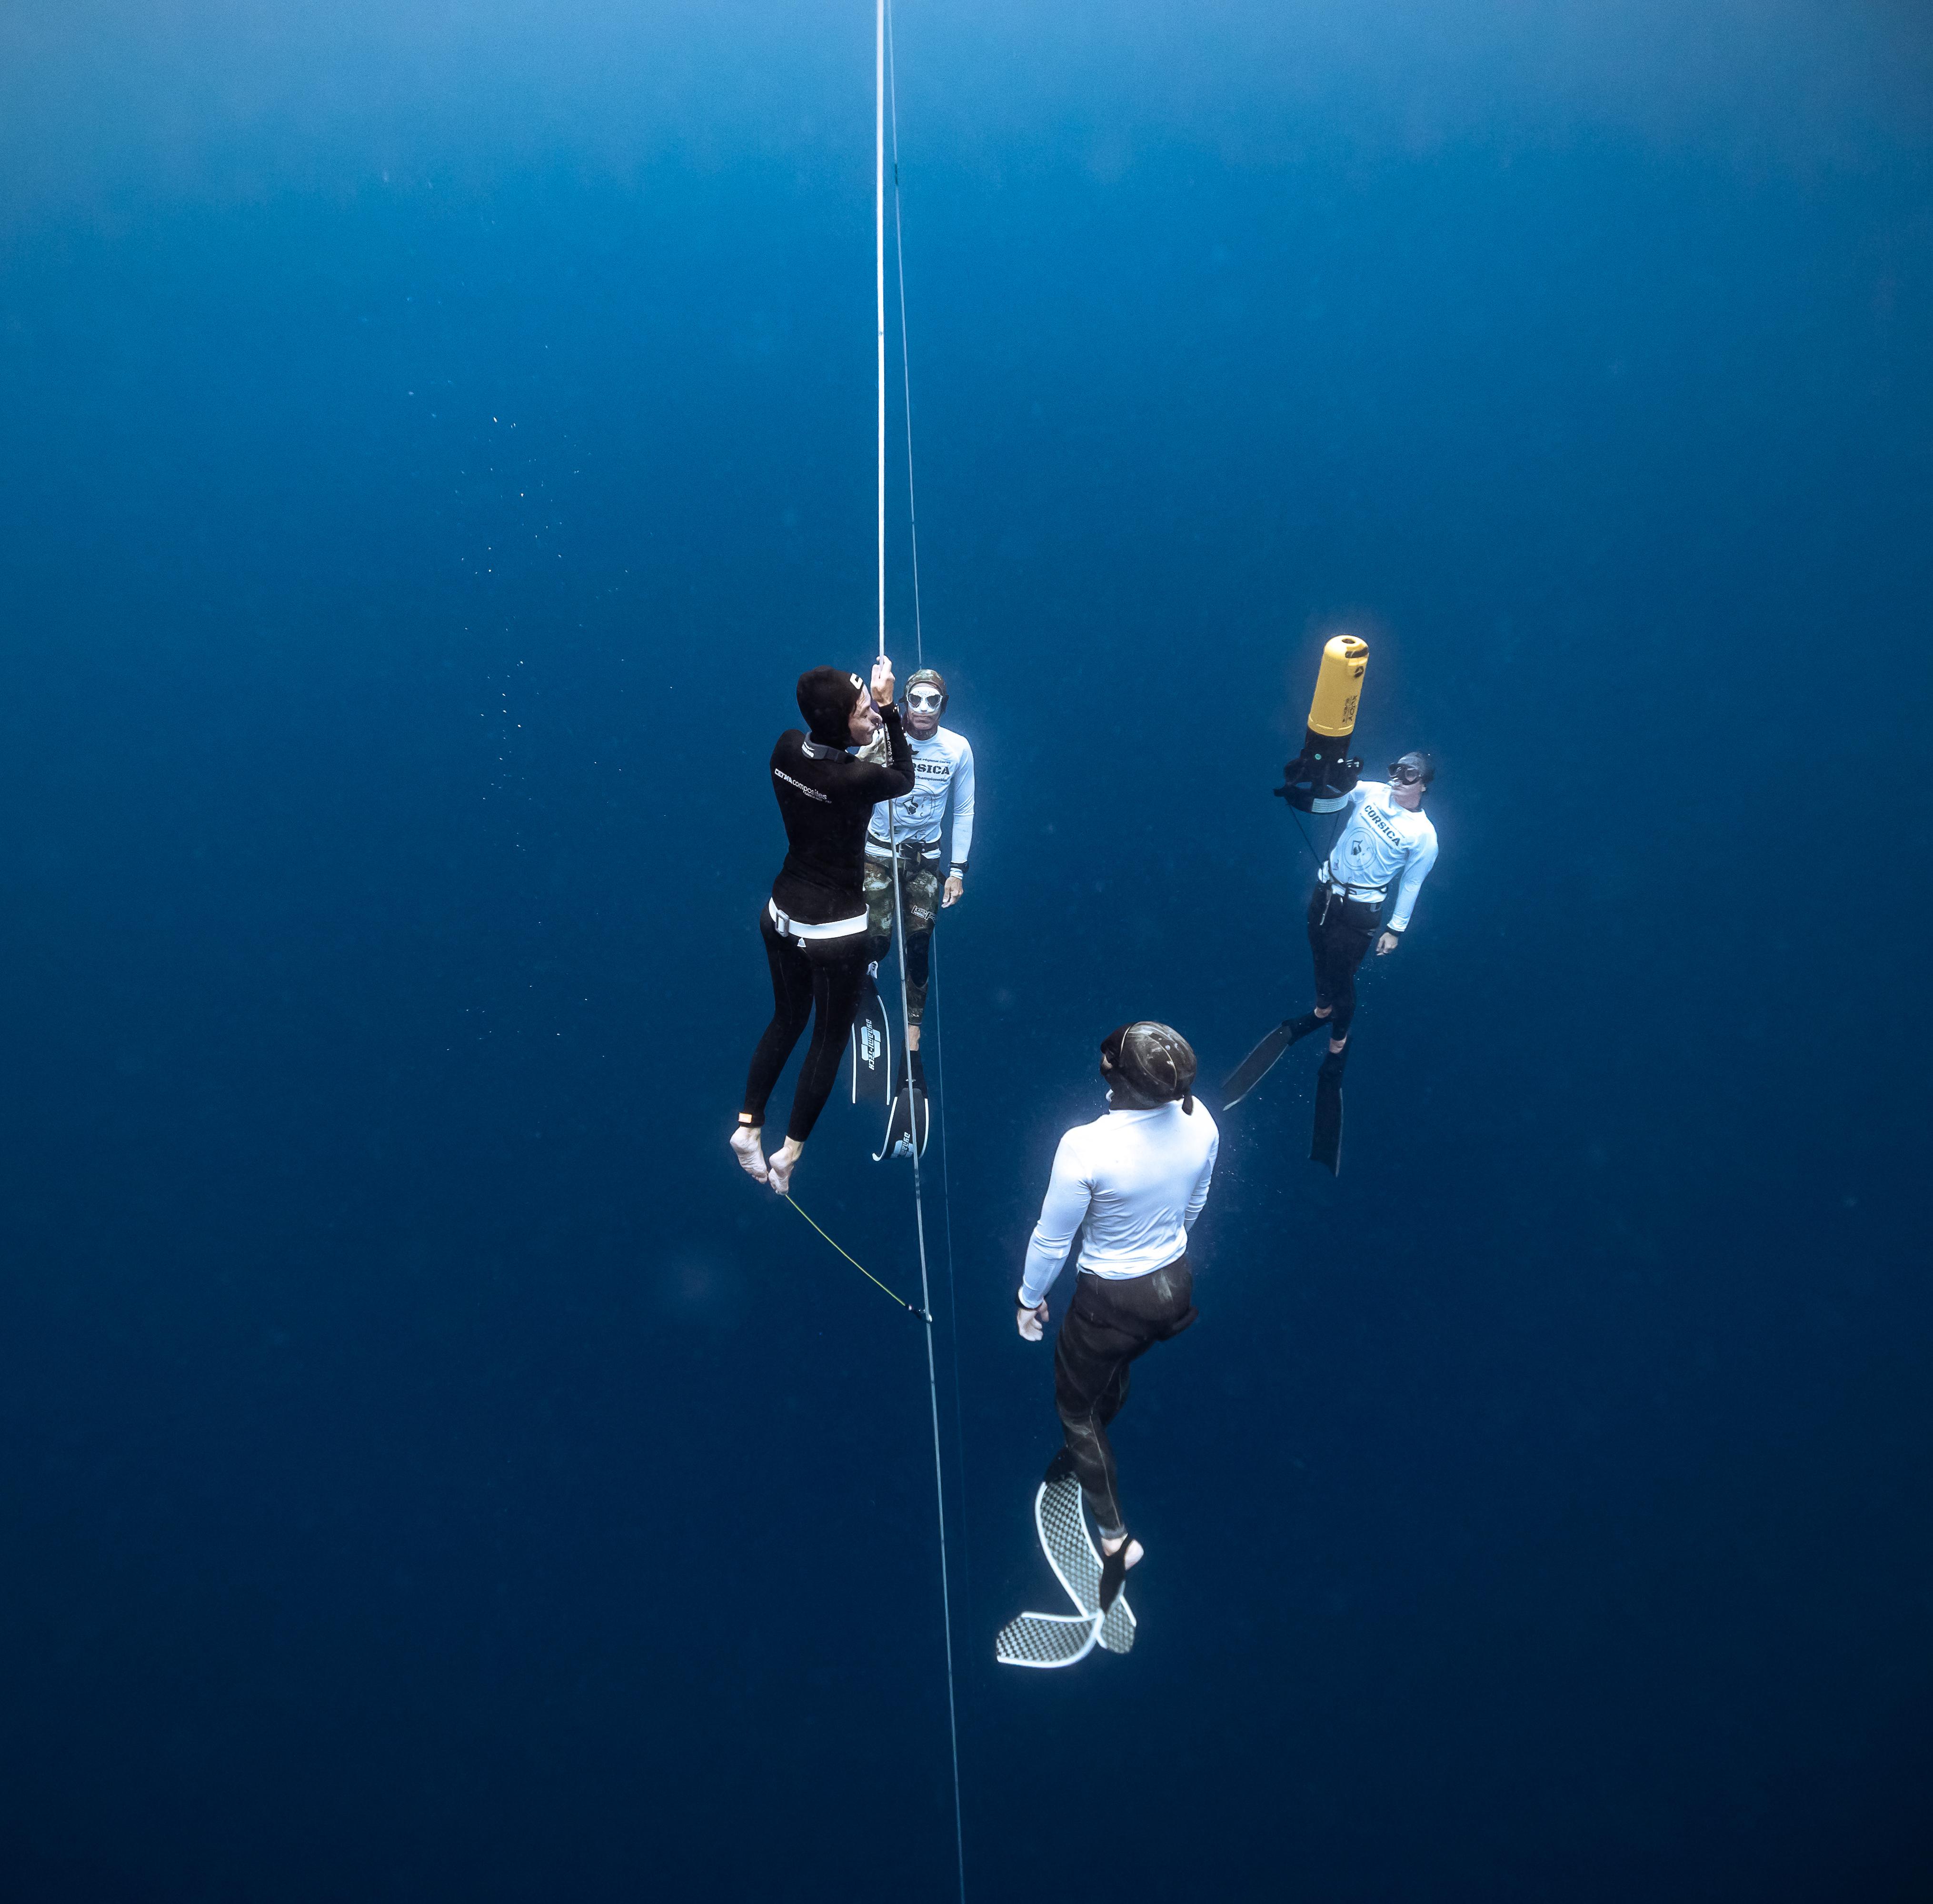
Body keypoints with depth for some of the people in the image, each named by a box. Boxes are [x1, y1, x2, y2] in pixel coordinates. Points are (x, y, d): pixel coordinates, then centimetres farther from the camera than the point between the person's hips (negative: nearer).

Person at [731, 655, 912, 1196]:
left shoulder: (787, 748, -10)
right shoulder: (855, 779, -27)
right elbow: (903, 780, -5)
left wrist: (866, 698, 7)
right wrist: (889, 707, -3)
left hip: (781, 916, 6)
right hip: (835, 933, -6)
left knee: (787, 1019, 27)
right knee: (829, 1038, 15)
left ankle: (747, 1126, 32)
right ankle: (788, 1154, 25)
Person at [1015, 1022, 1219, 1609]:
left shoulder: (1086, 1147, -35)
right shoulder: (1199, 1123, -18)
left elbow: (1052, 1240, -19)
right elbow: (1193, 1205, 2)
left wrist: (1030, 1299, -1)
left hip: (1110, 1301, -6)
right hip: (1175, 1286, 6)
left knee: (1075, 1405, 22)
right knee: (1112, 1377, 34)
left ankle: (1115, 1535, 26)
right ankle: (1083, 1456, 60)